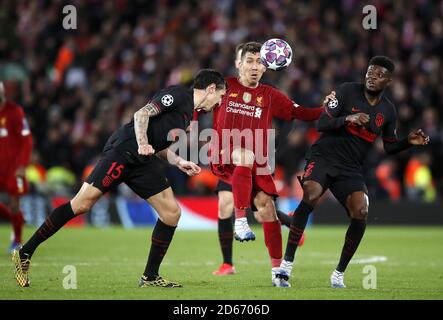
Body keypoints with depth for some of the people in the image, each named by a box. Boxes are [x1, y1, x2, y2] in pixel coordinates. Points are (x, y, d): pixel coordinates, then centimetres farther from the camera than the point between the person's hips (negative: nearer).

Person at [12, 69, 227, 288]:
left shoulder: (189, 113, 22)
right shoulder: (178, 94, -5)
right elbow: (142, 114, -15)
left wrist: (179, 162, 16)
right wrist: (142, 143, -27)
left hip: (143, 162, 10)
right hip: (123, 151, -10)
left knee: (171, 213, 0)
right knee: (82, 204, -14)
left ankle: (150, 277, 8)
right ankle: (25, 254, -8)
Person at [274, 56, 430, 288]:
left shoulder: (388, 111, 6)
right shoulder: (348, 91, -5)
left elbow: (390, 147, 17)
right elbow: (321, 124, -9)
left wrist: (409, 142, -2)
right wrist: (348, 118, -24)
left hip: (351, 169, 3)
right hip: (323, 157, -3)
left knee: (361, 212, -21)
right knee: (310, 195, -31)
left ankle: (339, 274, -4)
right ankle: (286, 264, -26)